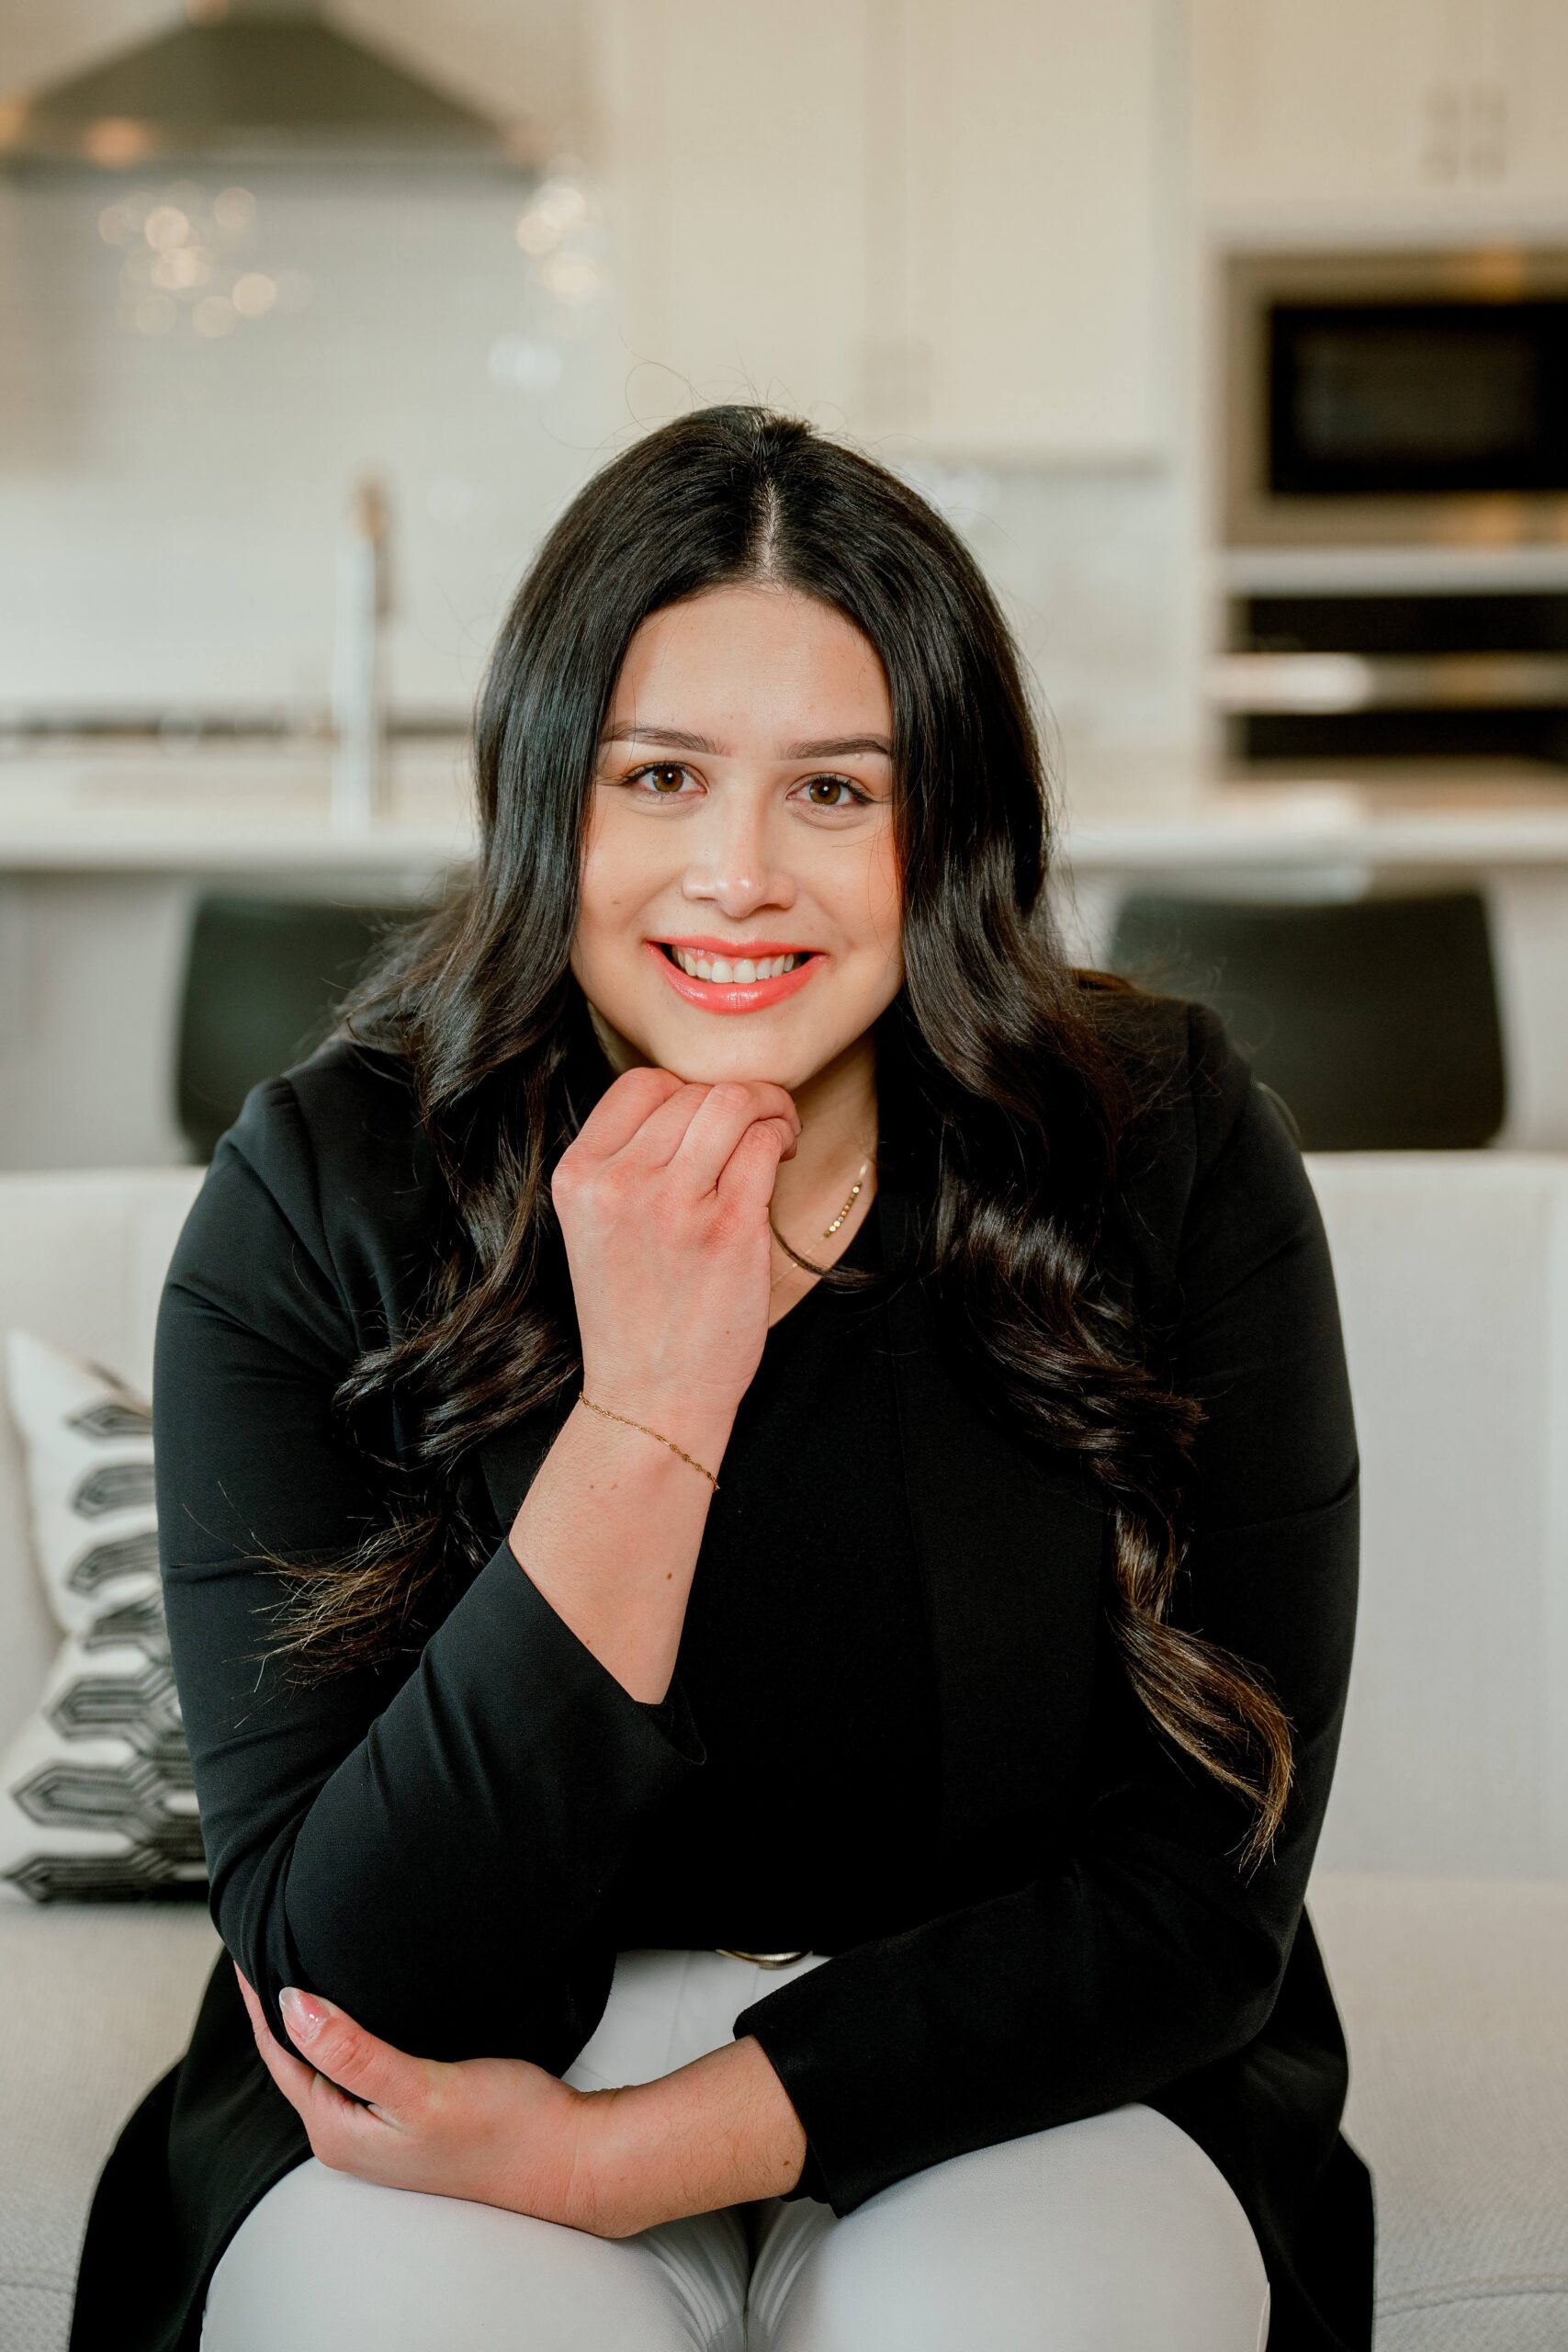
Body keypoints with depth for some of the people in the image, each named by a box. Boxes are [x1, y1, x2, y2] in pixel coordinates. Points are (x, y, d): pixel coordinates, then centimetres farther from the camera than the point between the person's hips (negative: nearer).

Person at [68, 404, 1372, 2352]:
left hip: (1007, 2090, 2)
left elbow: (1202, 1891, -9)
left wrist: (622, 2153, -18)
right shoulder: (316, 1204, -12)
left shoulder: (1168, 1155, -10)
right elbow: (349, 1972, -16)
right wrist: (644, 1411, -27)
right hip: (455, 2103, -1)